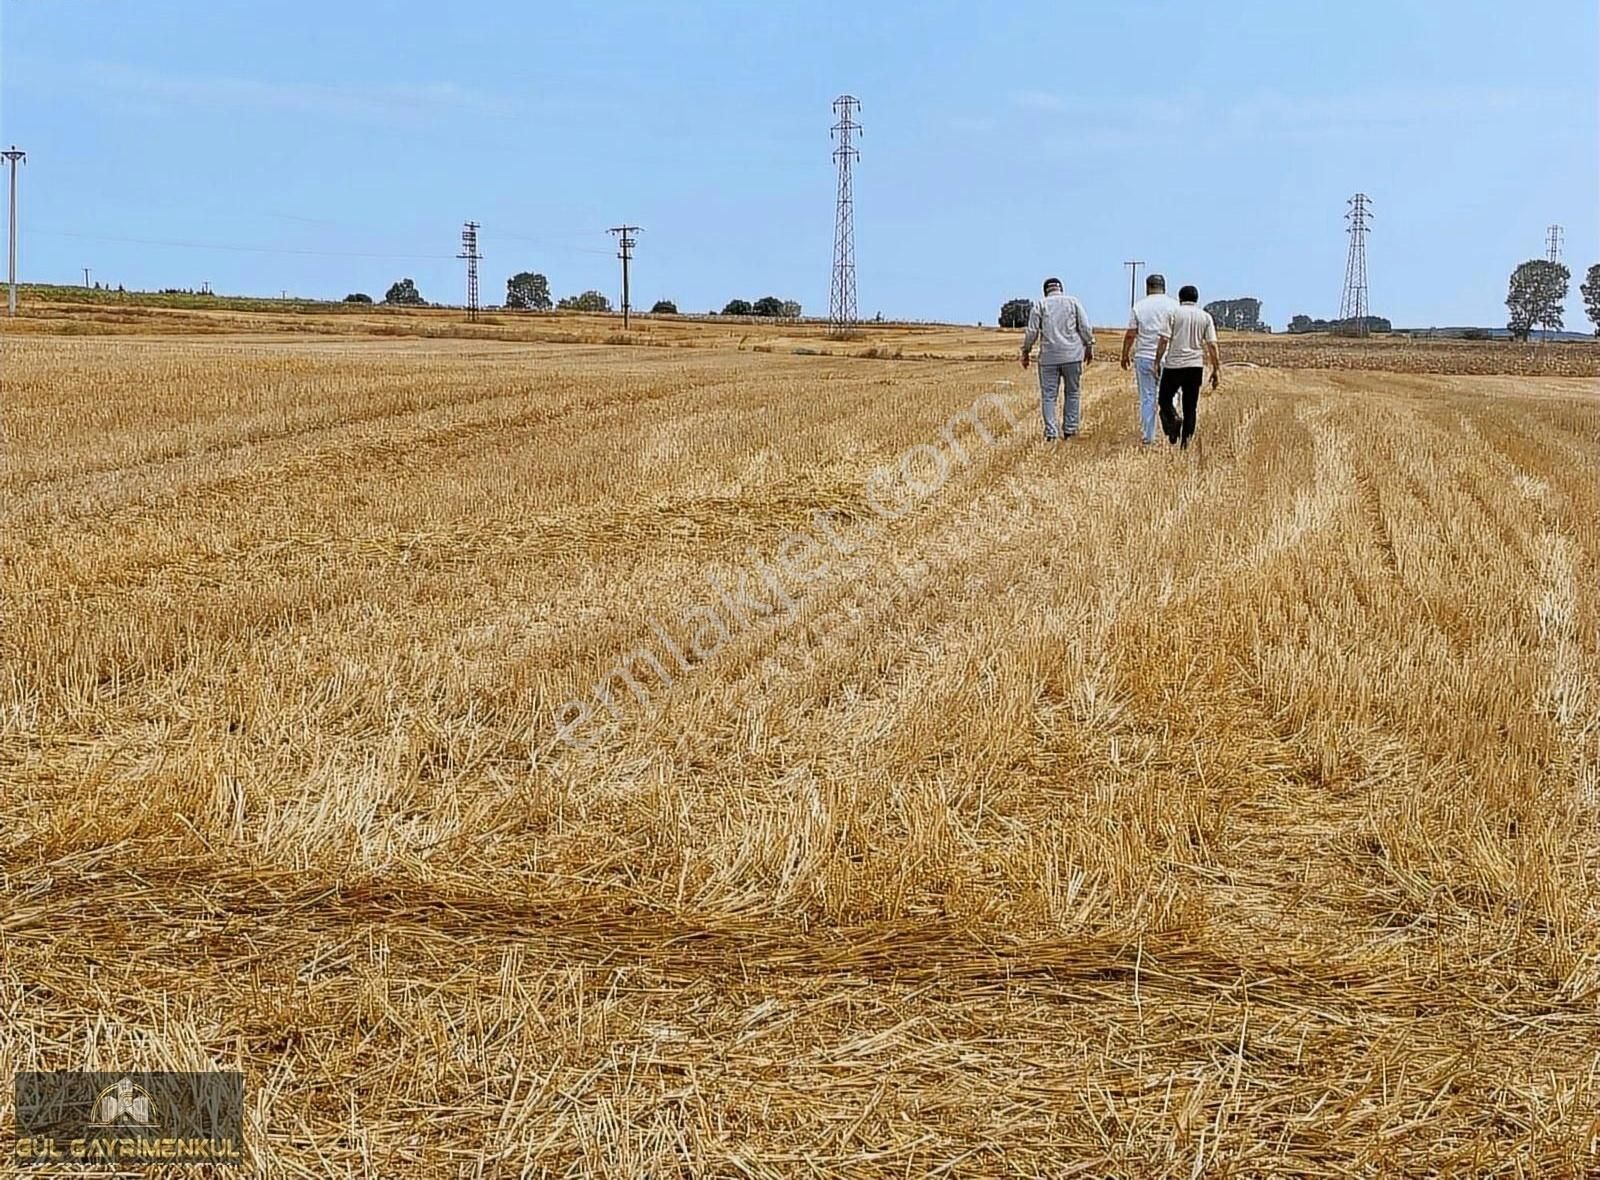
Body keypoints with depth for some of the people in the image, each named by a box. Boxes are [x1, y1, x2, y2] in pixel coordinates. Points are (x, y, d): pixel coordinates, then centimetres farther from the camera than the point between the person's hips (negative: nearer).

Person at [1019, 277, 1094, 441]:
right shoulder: (1073, 301, 8)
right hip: (1072, 355, 1)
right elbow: (1085, 328, 3)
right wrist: (1089, 347, 12)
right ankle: (1069, 429, 13)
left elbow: (1031, 332, 0)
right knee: (1072, 393, 13)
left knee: (1048, 395, 1)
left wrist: (1025, 352, 9)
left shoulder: (1040, 305, 5)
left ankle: (1050, 432, -7)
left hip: (1049, 357, -1)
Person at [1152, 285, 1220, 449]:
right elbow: (1212, 345, 2)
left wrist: (1157, 362, -2)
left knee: (1164, 399, 11)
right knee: (1190, 406, 8)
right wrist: (1216, 369, 5)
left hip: (1174, 364, -3)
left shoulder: (1174, 313, 0)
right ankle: (1186, 441, 2)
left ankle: (1173, 419, -17)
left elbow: (1164, 340, -7)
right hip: (1195, 366, 3)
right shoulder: (1205, 317, 7)